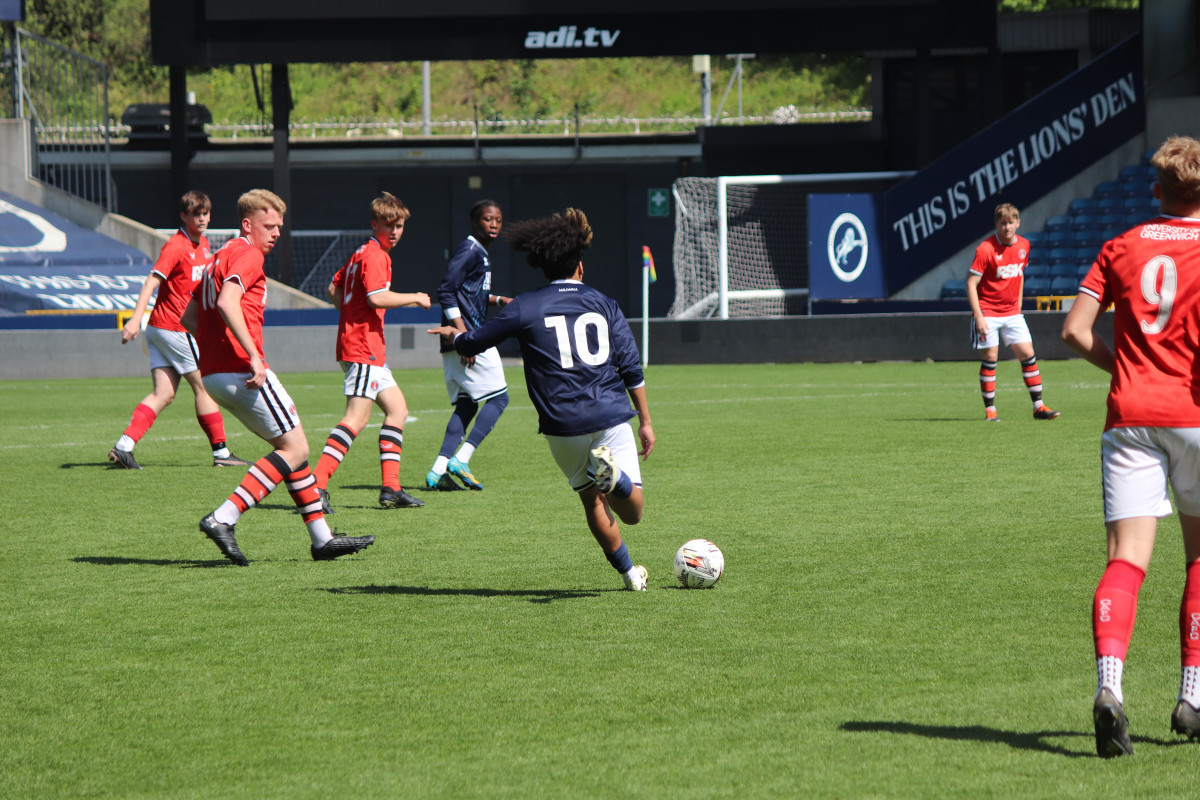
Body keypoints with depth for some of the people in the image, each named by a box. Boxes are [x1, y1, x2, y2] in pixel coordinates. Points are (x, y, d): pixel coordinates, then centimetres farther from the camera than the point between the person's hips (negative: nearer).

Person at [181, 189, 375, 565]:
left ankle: (321, 537, 16)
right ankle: (223, 518, -16)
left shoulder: (221, 258, 22)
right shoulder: (247, 255, -8)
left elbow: (188, 318, 26)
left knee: (290, 446, 15)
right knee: (295, 450, -5)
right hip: (242, 372, -10)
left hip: (213, 375, 10)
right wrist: (253, 355, -27)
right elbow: (227, 302, -26)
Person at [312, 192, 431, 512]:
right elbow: (376, 297, -24)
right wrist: (415, 298, -12)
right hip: (364, 347, -11)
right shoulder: (375, 255, -11)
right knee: (358, 416, -17)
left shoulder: (362, 253, 19)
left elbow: (333, 289, 25)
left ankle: (391, 488, 11)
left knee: (397, 409, 14)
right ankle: (317, 484, -25)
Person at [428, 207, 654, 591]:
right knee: (632, 512, -2)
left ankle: (629, 572, 15)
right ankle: (612, 474, -33)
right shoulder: (604, 304, 8)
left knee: (594, 502, 19)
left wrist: (454, 333, 35)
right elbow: (632, 369, 5)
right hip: (612, 416, 0)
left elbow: (473, 343, 11)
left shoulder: (526, 307, 3)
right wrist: (645, 422, 12)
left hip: (563, 425, 0)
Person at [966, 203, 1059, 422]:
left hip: (1012, 313, 5)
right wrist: (979, 316, -19)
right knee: (991, 357, -3)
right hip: (989, 312, -5)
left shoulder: (1023, 245, 3)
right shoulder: (985, 249, -15)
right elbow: (971, 283, -14)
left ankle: (1038, 406, 4)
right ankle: (990, 409, 7)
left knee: (1028, 354, -1)